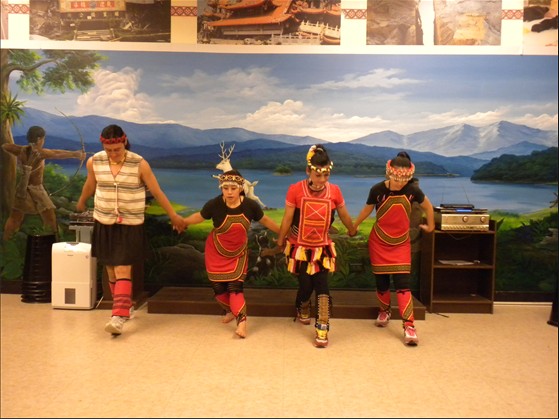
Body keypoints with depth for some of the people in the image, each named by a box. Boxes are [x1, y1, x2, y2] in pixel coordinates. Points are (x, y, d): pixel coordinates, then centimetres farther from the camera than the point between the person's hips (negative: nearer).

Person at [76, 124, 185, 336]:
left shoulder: (140, 164, -13)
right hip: (104, 224, 4)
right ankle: (125, 306, 30)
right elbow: (90, 185, 16)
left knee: (123, 271, -10)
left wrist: (174, 216, -2)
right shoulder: (94, 162, -4)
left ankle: (119, 317, -12)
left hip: (130, 226, -3)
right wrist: (81, 202, 32)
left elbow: (157, 192, -6)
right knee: (111, 270, 11)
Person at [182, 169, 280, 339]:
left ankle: (242, 321, -10)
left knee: (235, 286, -11)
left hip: (238, 253, 0)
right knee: (218, 285, 6)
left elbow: (264, 220, -1)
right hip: (216, 252, 1)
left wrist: (282, 232, 5)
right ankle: (230, 310, 32)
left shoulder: (250, 205, -19)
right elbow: (199, 216, -3)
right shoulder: (214, 204, -23)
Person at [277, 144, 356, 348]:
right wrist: (280, 241, 6)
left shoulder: (334, 191, -9)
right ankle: (302, 310, 39)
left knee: (322, 286, -9)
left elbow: (344, 216, 8)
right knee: (305, 285, 5)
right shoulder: (295, 190, -16)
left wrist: (352, 232, 23)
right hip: (300, 247, -1)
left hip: (322, 248, 1)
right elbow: (287, 219, -6)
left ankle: (322, 329, 2)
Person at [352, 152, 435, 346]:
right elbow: (367, 209, 3)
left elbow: (427, 206, 8)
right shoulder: (378, 190, -16)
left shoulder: (412, 190, -13)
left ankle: (409, 325, -5)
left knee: (403, 283, -8)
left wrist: (430, 225, 19)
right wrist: (353, 226, 14)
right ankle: (384, 311, 37)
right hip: (379, 243, 0)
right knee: (382, 281, 11)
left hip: (401, 243, 0)